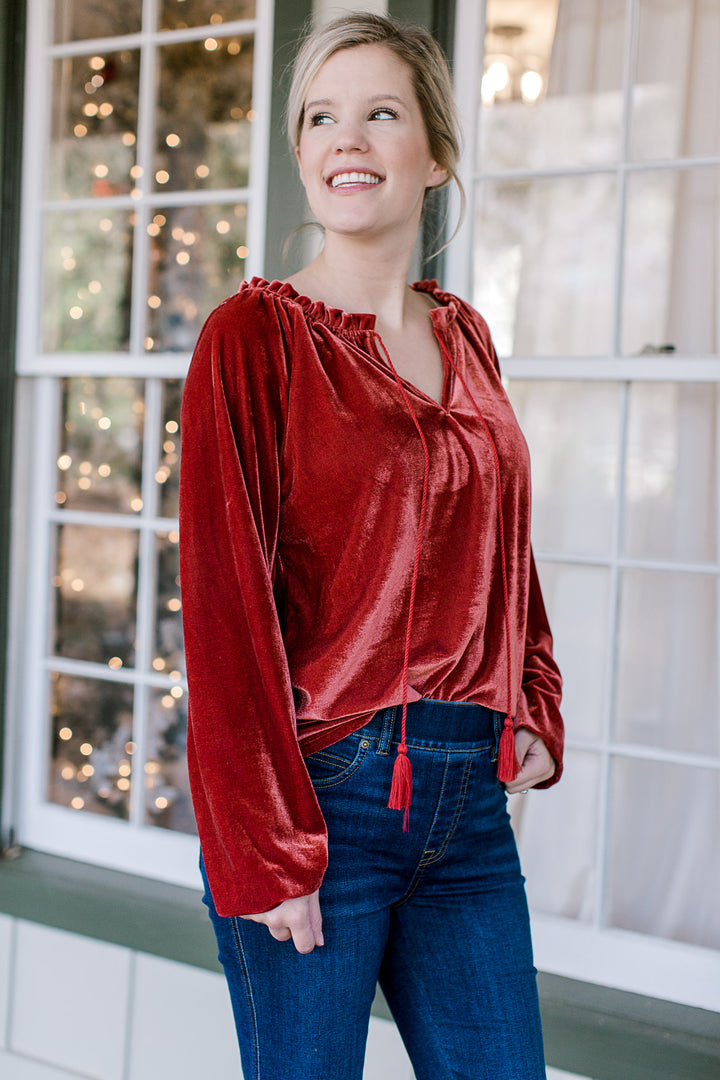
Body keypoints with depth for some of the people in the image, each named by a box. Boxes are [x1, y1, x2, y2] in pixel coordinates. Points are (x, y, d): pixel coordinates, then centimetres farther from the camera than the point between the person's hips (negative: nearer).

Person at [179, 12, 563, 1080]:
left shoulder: (464, 339, 11)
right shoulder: (255, 336, -6)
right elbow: (226, 599, -12)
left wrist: (535, 712, 7)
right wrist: (266, 846, -15)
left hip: (469, 799, 6)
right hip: (324, 790, -5)